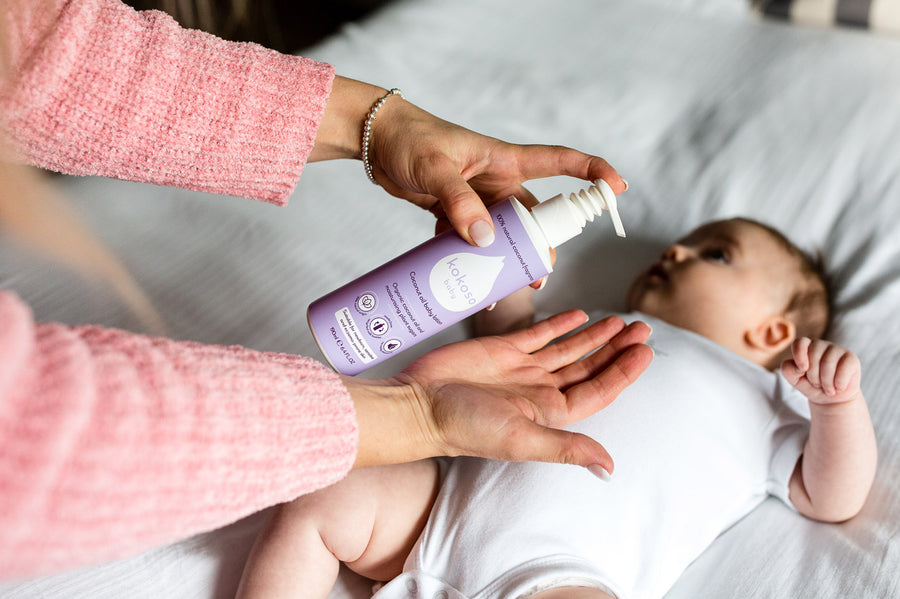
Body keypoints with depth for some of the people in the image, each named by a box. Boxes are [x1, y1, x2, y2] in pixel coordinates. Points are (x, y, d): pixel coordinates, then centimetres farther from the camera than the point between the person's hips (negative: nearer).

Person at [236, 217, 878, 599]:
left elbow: (832, 498, 12)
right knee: (319, 502, -13)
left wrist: (840, 400, -3)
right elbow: (505, 329, 46)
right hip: (448, 495, 5)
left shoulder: (761, 401, 22)